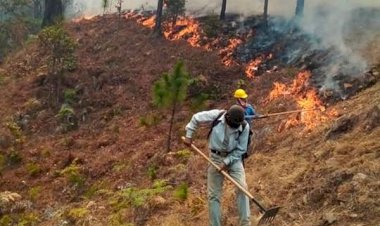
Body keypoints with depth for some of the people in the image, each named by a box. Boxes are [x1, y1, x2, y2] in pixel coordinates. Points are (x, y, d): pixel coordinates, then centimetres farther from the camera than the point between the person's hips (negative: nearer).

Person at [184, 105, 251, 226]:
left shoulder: (244, 127, -19)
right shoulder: (216, 115, -20)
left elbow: (240, 149, -10)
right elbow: (196, 118, -3)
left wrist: (227, 162, -17)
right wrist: (189, 135, -4)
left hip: (234, 158, 0)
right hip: (216, 157, 1)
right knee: (213, 194, 3)